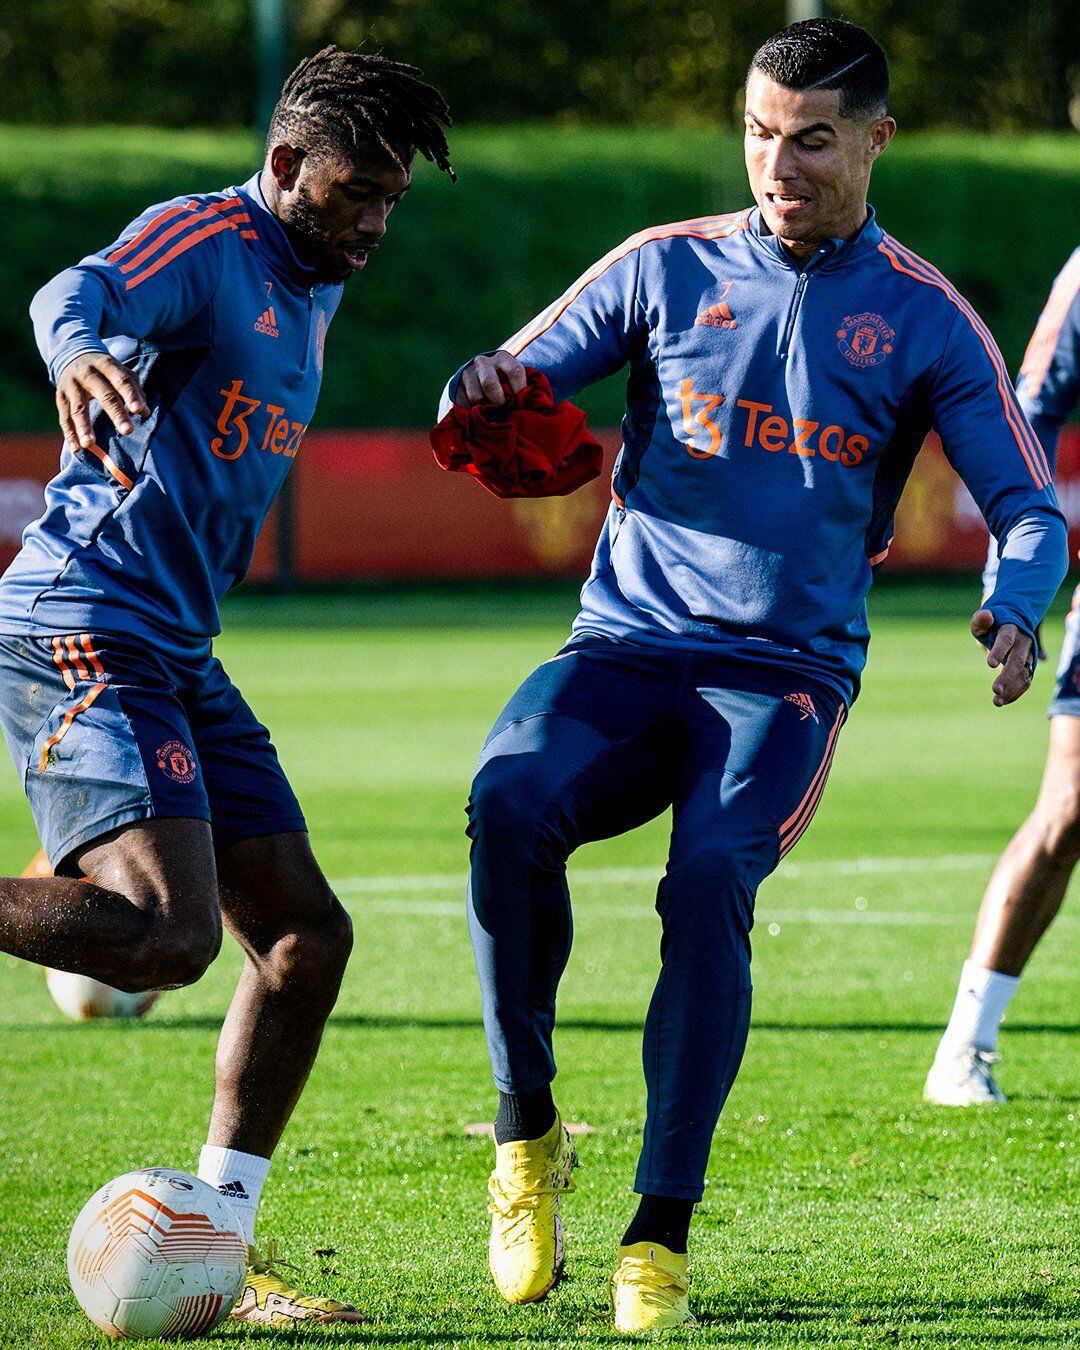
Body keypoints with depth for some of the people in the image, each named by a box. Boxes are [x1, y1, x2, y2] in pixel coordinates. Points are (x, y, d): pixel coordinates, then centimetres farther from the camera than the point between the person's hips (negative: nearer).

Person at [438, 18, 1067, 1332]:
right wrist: (481, 390, -14)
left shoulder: (924, 321, 6)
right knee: (508, 802, -29)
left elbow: (1030, 509, 6)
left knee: (708, 882, -29)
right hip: (625, 647, 1)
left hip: (785, 678, -1)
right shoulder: (666, 269, 9)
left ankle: (661, 1235, -22)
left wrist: (1013, 613, -16)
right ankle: (527, 1131, -11)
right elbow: (502, 394, 11)